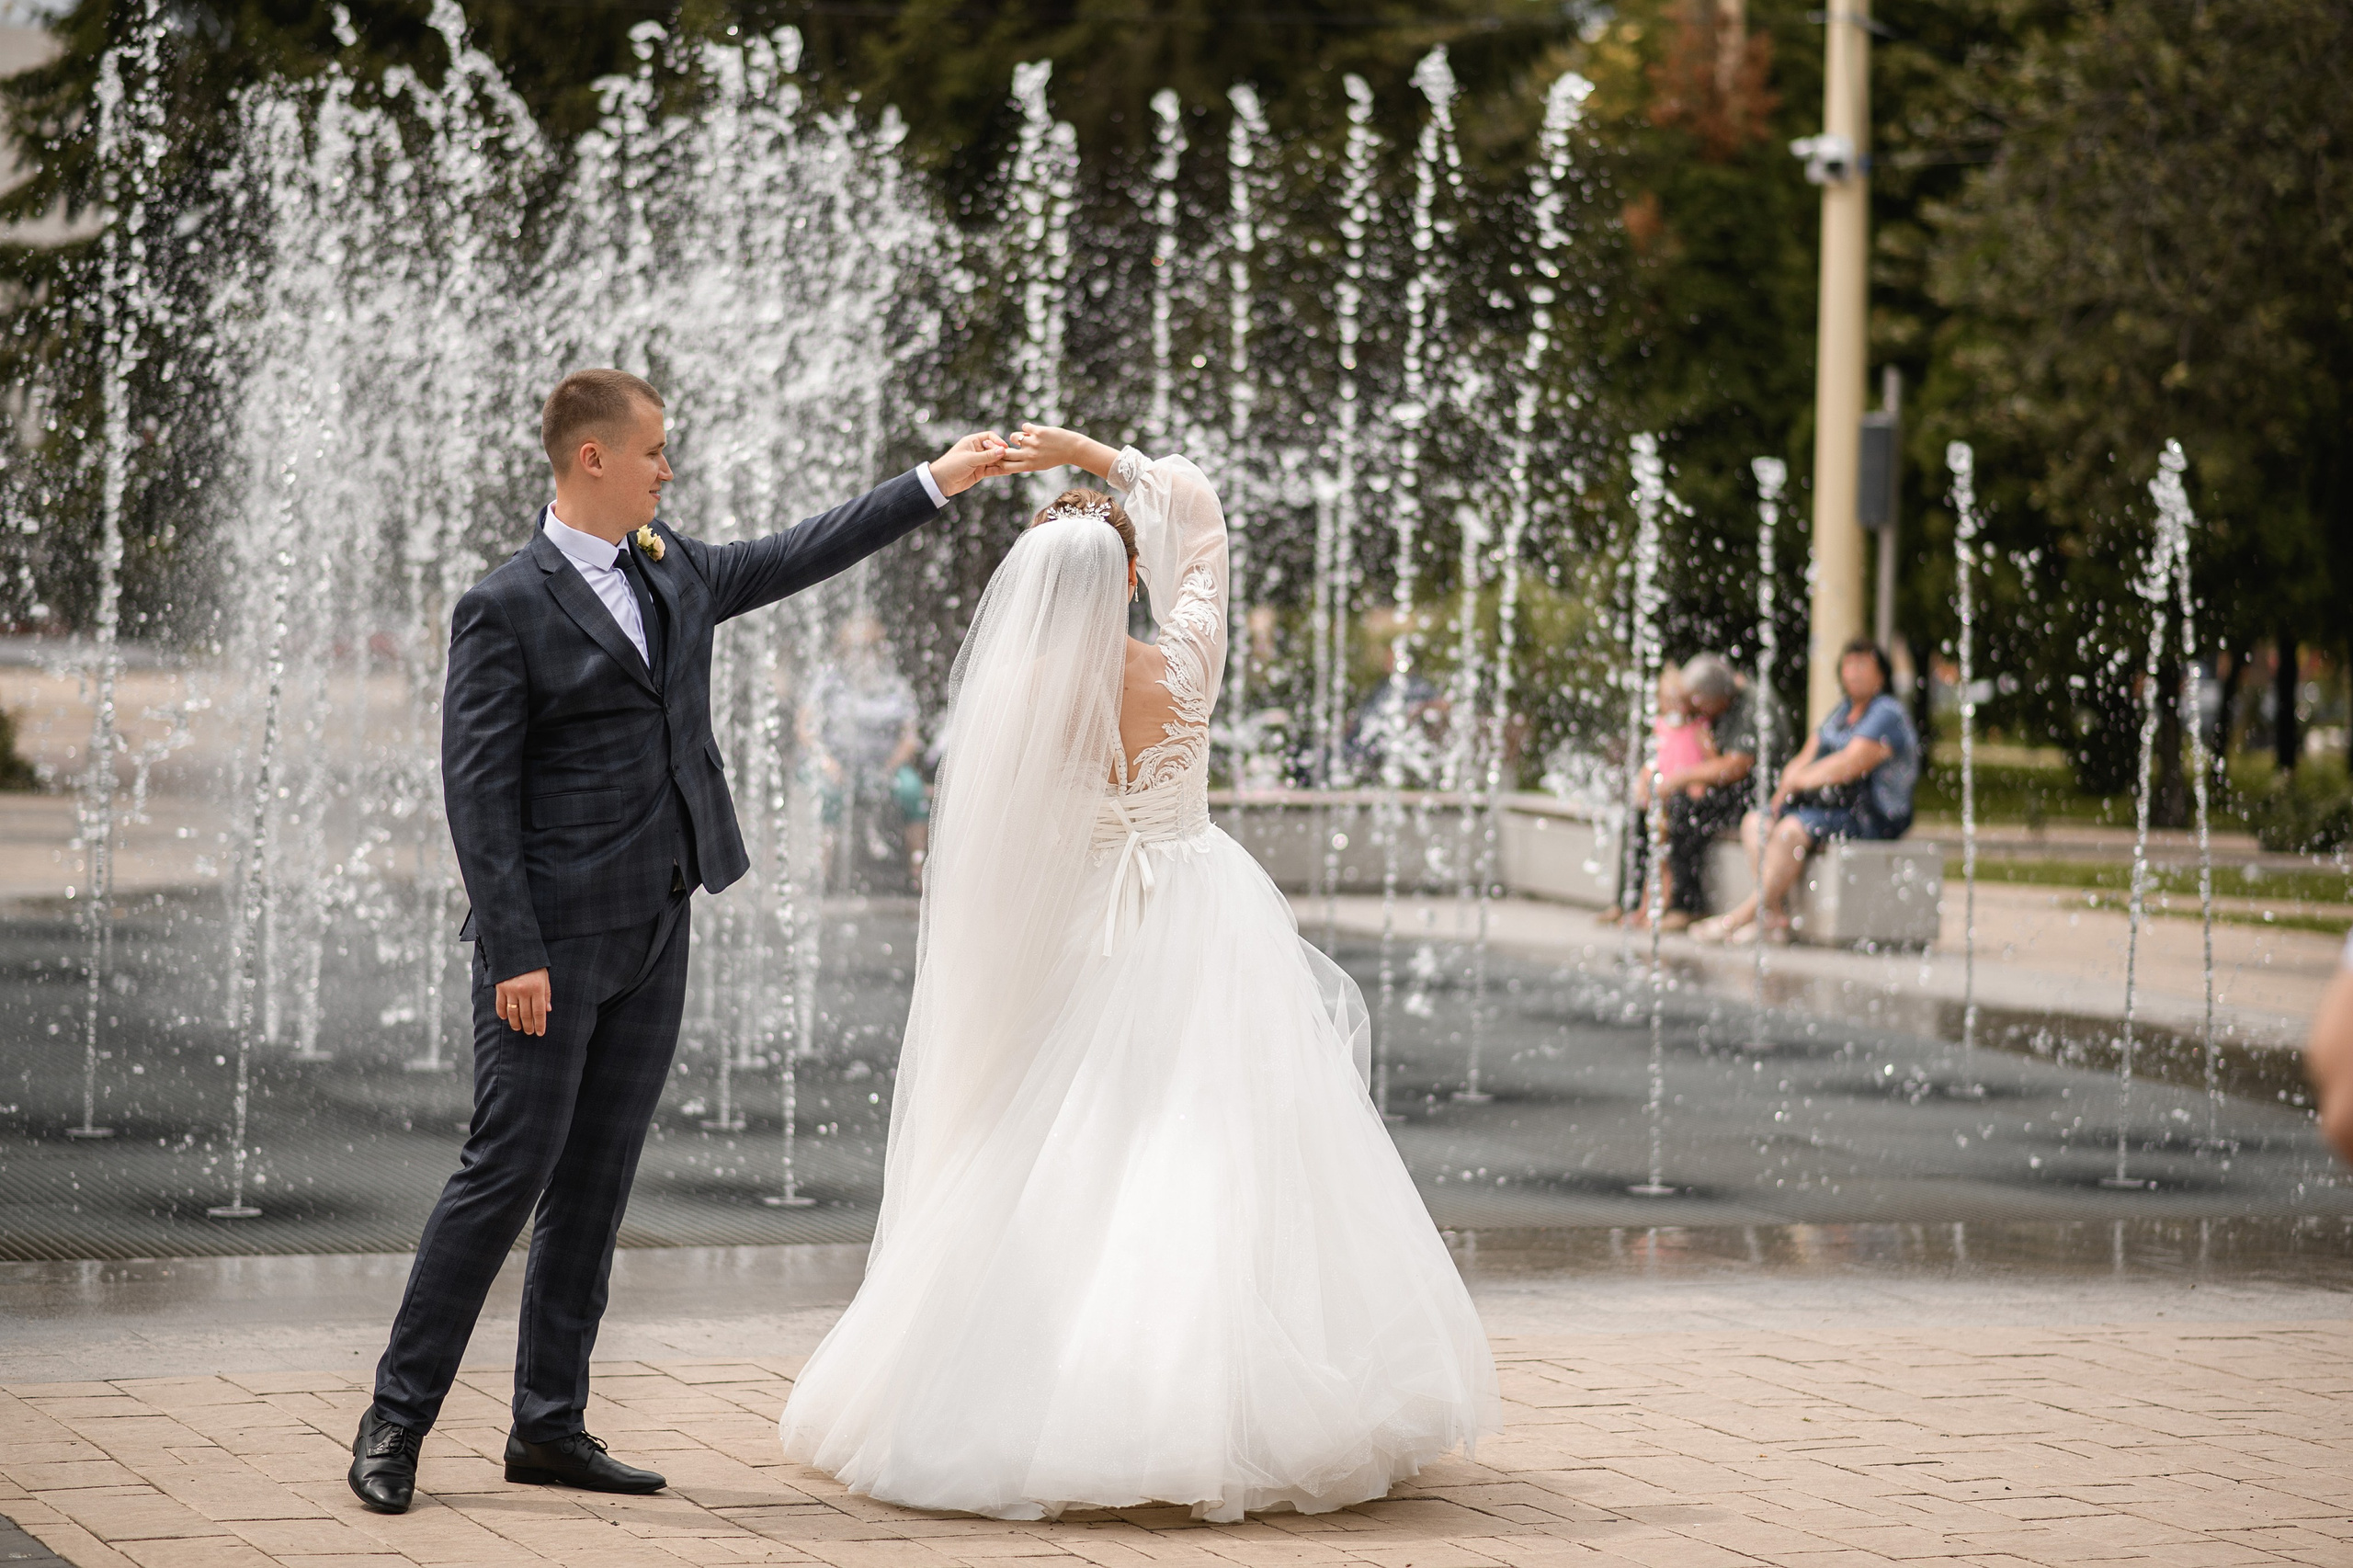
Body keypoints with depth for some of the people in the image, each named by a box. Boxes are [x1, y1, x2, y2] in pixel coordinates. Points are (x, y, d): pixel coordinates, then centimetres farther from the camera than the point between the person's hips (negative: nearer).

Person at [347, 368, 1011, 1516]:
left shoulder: (672, 571, 12)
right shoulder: (506, 610, -10)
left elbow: (792, 560, 25)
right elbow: (478, 793, -13)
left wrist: (936, 482, 26)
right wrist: (514, 955, -18)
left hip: (652, 940, 7)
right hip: (556, 938, -7)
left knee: (598, 1178, 9)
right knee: (510, 1164, -8)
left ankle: (549, 1425, 14)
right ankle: (397, 1419, 0)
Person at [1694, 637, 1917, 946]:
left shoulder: (1887, 715, -10)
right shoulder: (1840, 713, 20)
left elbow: (1847, 767, -20)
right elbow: (1805, 759, 15)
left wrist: (1796, 780, -8)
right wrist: (1782, 792, -4)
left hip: (1871, 818, -10)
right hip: (1831, 805, 10)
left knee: (1791, 830, -31)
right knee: (1754, 822, -4)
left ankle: (1744, 916, -25)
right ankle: (1775, 914, -21)